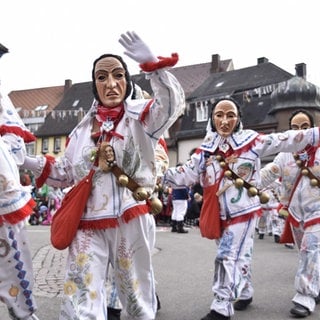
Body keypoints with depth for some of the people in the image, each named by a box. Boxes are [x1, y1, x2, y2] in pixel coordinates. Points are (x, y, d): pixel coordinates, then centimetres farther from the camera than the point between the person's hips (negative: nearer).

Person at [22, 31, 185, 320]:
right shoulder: (84, 127, 13)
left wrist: (153, 64, -34)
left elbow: (173, 104, -20)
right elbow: (66, 174, 17)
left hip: (131, 219, -3)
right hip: (88, 224, 3)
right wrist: (30, 162, 2)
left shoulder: (141, 115, 1)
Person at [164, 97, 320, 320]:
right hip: (219, 214, 4)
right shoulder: (207, 148, 3)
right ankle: (245, 293, 39)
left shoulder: (251, 140, -4)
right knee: (239, 256, 19)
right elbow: (187, 174, -1)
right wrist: (161, 175, -13)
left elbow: (285, 141, -5)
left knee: (229, 257, -8)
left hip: (243, 210, -4)